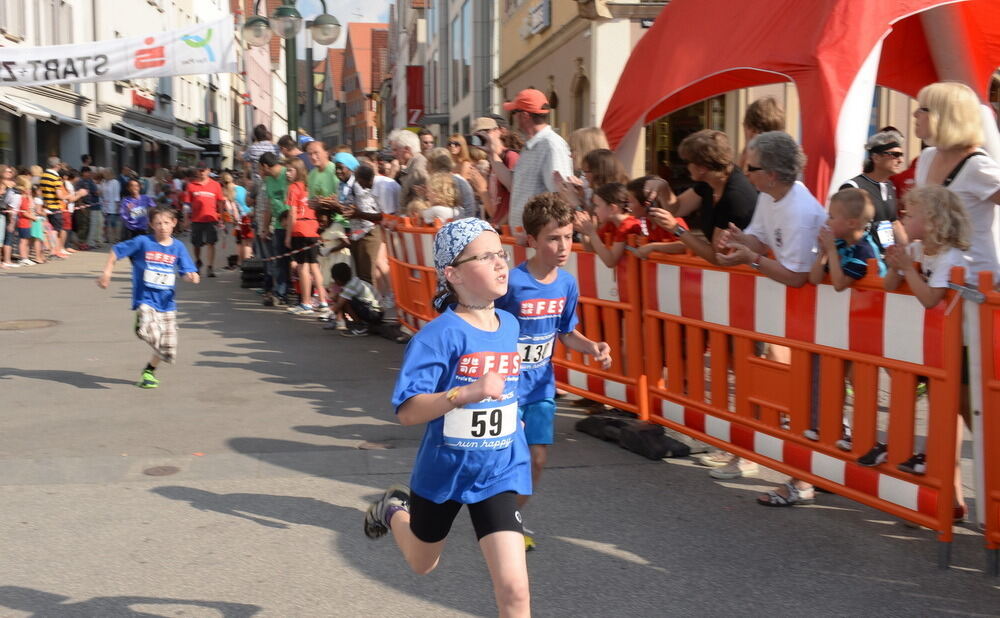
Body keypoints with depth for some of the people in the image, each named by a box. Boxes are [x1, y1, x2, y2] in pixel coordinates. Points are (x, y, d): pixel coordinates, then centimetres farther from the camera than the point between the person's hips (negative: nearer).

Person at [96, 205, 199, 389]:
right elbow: (116, 251, 3)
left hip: (167, 303, 4)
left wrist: (191, 276, -22)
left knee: (168, 350, 8)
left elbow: (187, 271, 1)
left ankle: (149, 371, 36)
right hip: (145, 300, -3)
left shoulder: (178, 247, 3)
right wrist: (107, 272, -5)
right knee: (148, 331, -35)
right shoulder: (143, 242, -5)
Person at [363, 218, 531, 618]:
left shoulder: (510, 326, -3)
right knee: (422, 563, 26)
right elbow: (407, 412, -28)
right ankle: (393, 510, 57)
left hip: (498, 472, 3)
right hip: (442, 472, -2)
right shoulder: (441, 335, -22)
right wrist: (467, 392, -39)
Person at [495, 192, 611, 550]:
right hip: (508, 386, -5)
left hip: (542, 387, 5)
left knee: (538, 459, 9)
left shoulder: (567, 284, -4)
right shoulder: (512, 283, -22)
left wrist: (593, 348, -8)